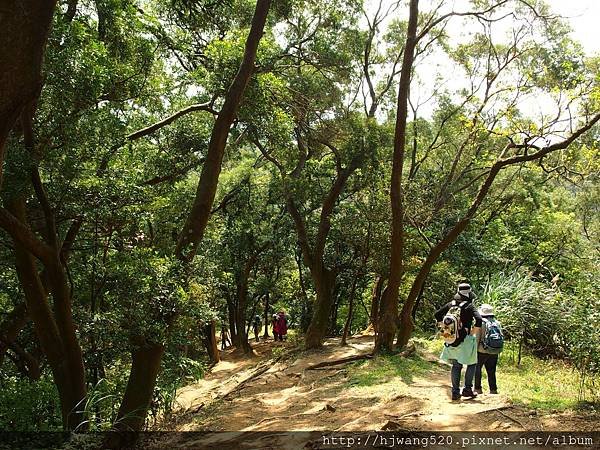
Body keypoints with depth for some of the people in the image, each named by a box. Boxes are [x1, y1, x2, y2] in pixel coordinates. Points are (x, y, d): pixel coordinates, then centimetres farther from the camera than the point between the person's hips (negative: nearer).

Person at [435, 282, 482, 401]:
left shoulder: (450, 304, 2)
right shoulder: (469, 306, -12)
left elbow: (437, 314, 9)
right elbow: (478, 320, -24)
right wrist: (473, 333, -10)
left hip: (452, 341, 5)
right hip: (465, 341, -5)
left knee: (456, 366, 15)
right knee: (472, 364, 15)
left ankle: (455, 392, 16)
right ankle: (467, 389, 12)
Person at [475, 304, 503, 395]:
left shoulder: (481, 323, -10)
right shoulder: (497, 323, 6)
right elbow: (501, 337, 8)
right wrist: (498, 350, 16)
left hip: (482, 351, -5)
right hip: (495, 352, 5)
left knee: (477, 368, 9)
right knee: (491, 371, 14)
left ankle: (477, 388, 8)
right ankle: (493, 389, 12)